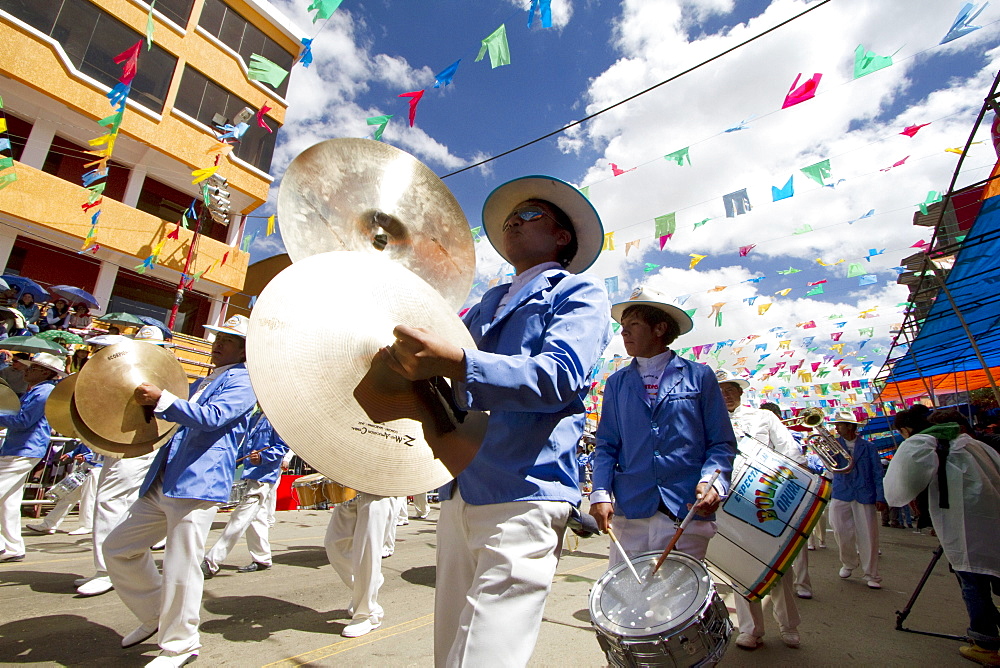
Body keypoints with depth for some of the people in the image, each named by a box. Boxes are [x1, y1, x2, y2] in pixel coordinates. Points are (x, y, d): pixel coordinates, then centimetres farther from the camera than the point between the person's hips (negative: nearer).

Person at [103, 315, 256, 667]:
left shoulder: (241, 381, -5)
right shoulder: (203, 382, 23)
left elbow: (211, 417, -21)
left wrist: (161, 399, -28)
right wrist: (152, 405, 17)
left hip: (197, 484, -10)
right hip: (161, 484, 10)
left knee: (180, 568, -5)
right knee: (117, 547, 18)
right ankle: (155, 615, 34)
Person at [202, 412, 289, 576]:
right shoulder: (257, 418, 15)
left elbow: (283, 446, -18)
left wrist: (262, 457, -29)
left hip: (263, 476, -10)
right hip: (252, 475, 10)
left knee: (240, 518, -6)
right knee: (256, 518, 15)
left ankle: (211, 563, -1)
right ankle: (262, 559, 25)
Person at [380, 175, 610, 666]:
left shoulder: (579, 293, 2)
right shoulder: (488, 302, 23)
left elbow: (560, 374, -18)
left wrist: (455, 363, -31)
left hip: (523, 498, -6)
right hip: (460, 494, 7)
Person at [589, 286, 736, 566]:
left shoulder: (700, 376, 3)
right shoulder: (617, 383, 9)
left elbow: (722, 443, 3)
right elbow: (607, 445, 9)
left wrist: (713, 482, -15)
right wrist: (600, 493, -5)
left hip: (689, 512, -1)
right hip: (629, 513, 2)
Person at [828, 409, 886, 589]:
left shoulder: (867, 446, 3)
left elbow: (877, 473, 2)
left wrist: (880, 497, -4)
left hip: (865, 495, -1)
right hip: (841, 495, 1)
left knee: (868, 536, 1)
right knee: (841, 533, 1)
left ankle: (871, 575, 16)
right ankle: (849, 563, 27)